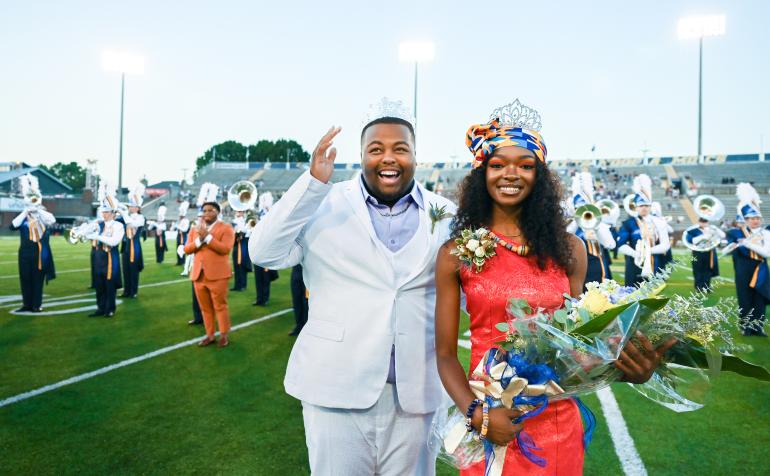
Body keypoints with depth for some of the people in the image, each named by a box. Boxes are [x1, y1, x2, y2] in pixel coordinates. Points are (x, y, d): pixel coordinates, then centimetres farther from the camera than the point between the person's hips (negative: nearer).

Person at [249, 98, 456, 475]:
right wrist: (312, 182, -21)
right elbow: (264, 253, -13)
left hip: (415, 389, 2)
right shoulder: (324, 205, -2)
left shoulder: (446, 215, 4)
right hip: (336, 384, -1)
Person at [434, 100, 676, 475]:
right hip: (490, 426, -2)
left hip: (558, 424, 3)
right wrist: (476, 413, -20)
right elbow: (446, 353, -5)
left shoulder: (568, 249, -1)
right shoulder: (456, 253, -7)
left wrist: (629, 370, -14)